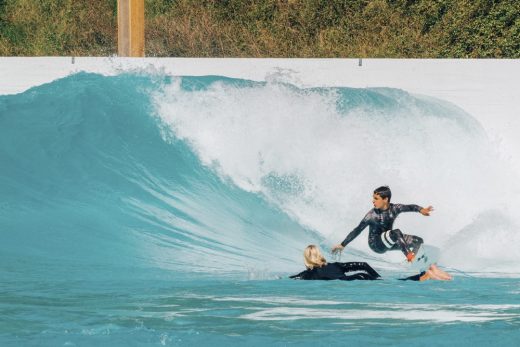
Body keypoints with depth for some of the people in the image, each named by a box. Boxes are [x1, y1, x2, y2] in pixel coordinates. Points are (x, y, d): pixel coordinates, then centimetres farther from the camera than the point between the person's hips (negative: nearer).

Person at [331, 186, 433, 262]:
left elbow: (410, 207, -16)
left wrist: (421, 210, -39)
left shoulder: (394, 209, -9)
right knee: (396, 232, -33)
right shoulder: (372, 215, -19)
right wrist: (342, 245, -16)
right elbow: (357, 230, -16)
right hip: (376, 244, -6)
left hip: (389, 242, 6)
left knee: (418, 241, -5)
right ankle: (409, 257, -34)